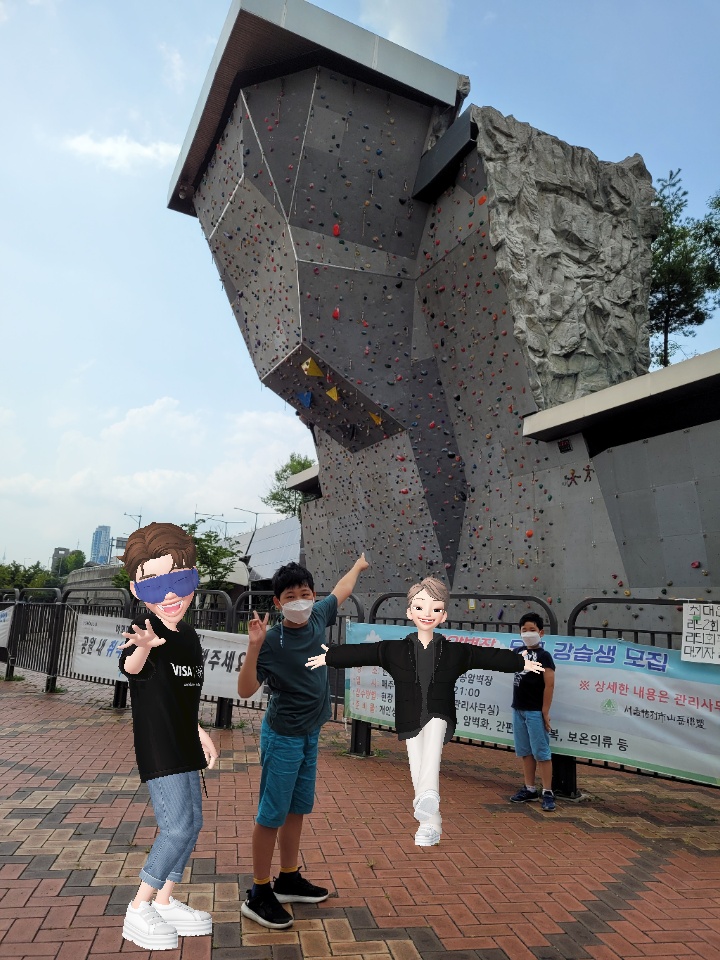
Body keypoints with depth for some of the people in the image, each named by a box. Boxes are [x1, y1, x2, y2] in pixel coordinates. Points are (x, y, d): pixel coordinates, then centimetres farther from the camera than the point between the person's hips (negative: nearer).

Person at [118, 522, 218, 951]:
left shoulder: (189, 636, 5)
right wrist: (143, 647, -64)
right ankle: (138, 909, 12)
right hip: (158, 747, -8)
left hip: (184, 745, 8)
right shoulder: (145, 631, -18)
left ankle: (165, 902, 30)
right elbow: (131, 667, -42)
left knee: (192, 823, 13)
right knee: (178, 826, -8)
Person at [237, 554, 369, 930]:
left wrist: (358, 565, 29)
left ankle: (289, 879, 34)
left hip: (310, 734, 7)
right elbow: (245, 690, -22)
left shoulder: (318, 617, -6)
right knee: (272, 815, 3)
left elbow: (341, 590, 13)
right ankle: (259, 895, 19)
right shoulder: (272, 640, -22)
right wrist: (253, 647, -36)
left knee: (297, 810, 18)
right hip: (283, 737, -6)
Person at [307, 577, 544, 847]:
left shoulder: (456, 651, 4)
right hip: (411, 721, 1)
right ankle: (432, 824, 13)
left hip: (439, 716, -1)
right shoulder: (394, 650, 3)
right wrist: (328, 657, 7)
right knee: (417, 771, -2)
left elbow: (490, 656, 8)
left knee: (433, 741, -32)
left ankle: (428, 797, -46)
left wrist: (521, 662, 8)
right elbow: (361, 652, 5)